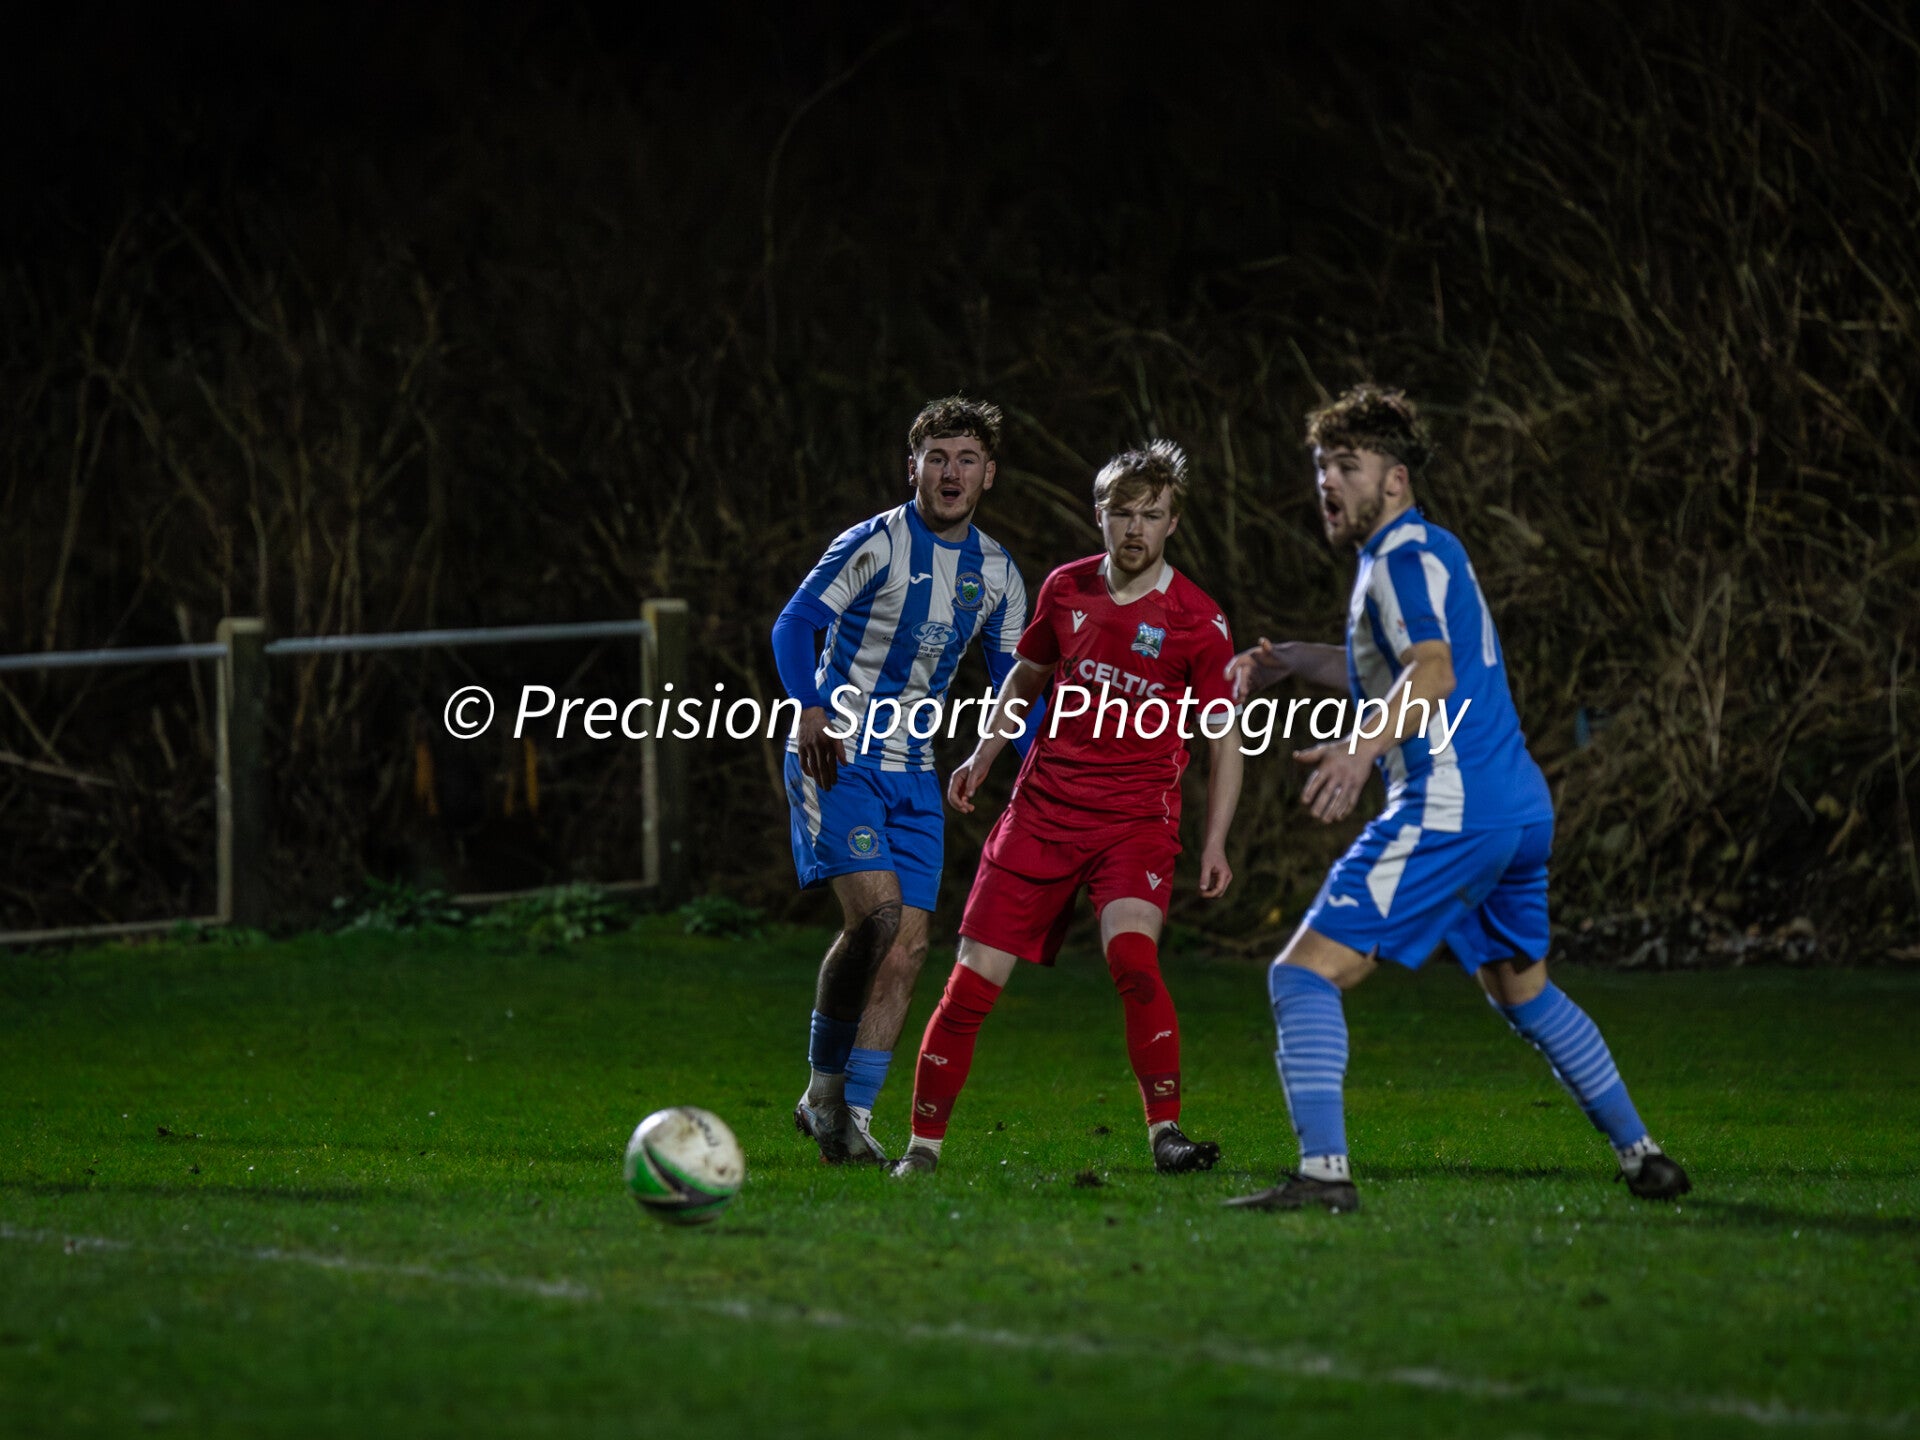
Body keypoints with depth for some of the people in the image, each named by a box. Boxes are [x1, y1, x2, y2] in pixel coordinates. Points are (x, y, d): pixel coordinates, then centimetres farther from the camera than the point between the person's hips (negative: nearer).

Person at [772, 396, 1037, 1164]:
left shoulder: (995, 573, 10)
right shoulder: (875, 544, -8)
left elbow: (1013, 681, 17)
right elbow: (794, 624, -12)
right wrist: (812, 710, -28)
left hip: (913, 774, 6)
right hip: (840, 757, -6)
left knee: (909, 943, -4)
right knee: (876, 909, -22)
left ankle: (849, 1114, 2)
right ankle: (824, 1085, -5)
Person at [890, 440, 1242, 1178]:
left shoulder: (1198, 620, -6)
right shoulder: (1066, 589, 4)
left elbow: (1225, 737, 0)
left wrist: (1215, 841, -9)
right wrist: (983, 755, 15)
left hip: (1137, 819, -3)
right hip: (1042, 809, 3)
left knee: (1132, 952, -29)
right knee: (974, 979, -2)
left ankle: (1166, 1135, -22)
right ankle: (924, 1144, 11)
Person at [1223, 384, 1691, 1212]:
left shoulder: (1405, 555, -8)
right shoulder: (1426, 553, 22)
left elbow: (1432, 675, -25)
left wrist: (1363, 747, -40)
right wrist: (1295, 661, 30)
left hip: (1450, 809, -10)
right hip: (1520, 806, 10)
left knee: (1304, 975, -12)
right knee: (1523, 991, 28)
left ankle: (1323, 1172, -25)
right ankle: (1643, 1157, 31)